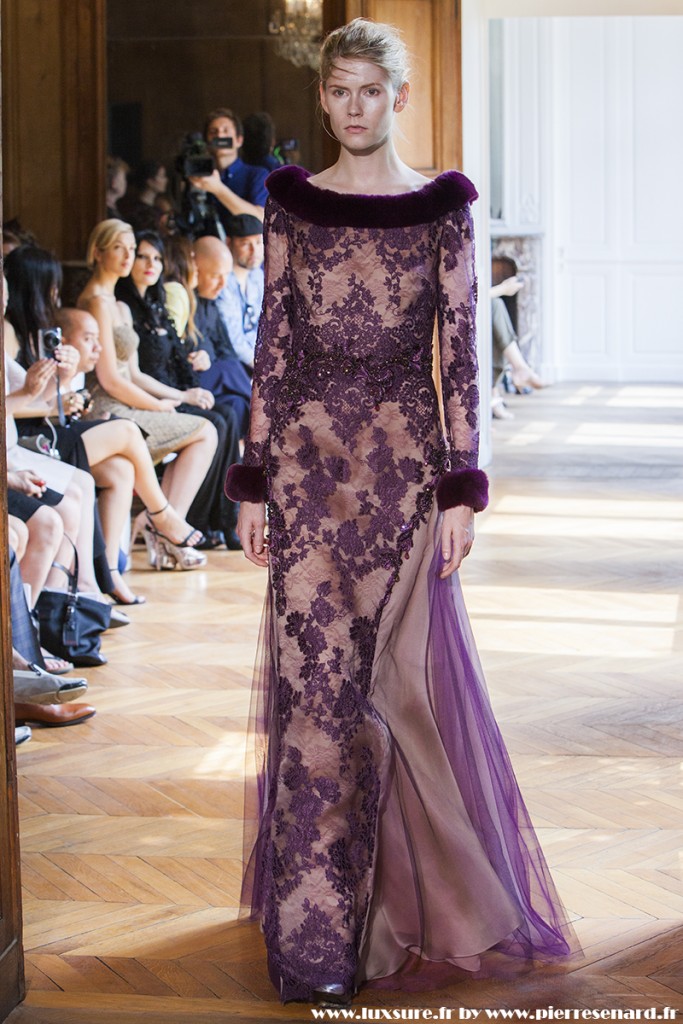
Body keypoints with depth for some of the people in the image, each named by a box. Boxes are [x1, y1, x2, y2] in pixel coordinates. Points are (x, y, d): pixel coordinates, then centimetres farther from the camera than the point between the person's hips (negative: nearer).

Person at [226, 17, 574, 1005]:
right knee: (314, 675, -1)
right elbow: (273, 343, 7)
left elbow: (459, 349, -1)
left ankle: (404, 896, 20)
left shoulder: (441, 208, 2)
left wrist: (461, 486, -6)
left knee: (404, 676, 1)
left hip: (404, 461, -1)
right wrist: (254, 479, 3)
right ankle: (315, 930, 5)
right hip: (309, 459, 1)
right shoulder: (293, 203, 7)